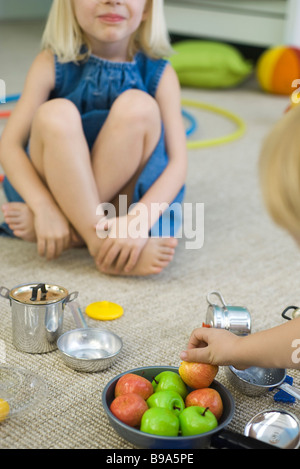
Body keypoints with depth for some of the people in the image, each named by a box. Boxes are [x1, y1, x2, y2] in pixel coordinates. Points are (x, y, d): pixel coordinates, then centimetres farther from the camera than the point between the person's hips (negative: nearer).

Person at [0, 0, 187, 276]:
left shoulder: (159, 74, -6)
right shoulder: (52, 64, -6)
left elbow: (178, 162, -14)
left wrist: (140, 220, -32)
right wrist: (45, 209, -29)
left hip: (125, 193, 0)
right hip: (54, 188, 0)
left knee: (138, 106, -25)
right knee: (56, 114, -28)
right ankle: (103, 246, -31)